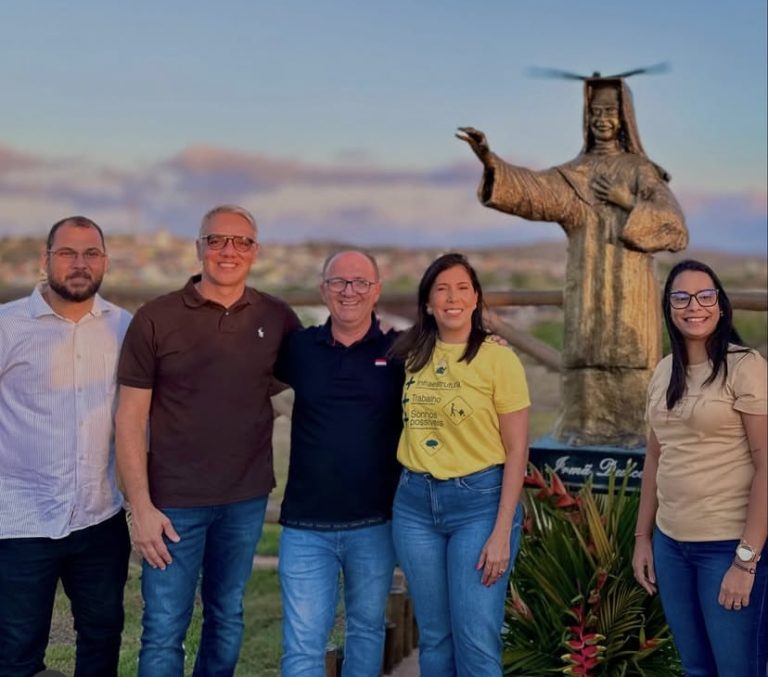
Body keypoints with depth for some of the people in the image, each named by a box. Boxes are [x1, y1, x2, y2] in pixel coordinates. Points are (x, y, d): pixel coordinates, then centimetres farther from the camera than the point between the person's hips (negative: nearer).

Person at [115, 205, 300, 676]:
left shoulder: (277, 318, 1)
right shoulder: (156, 319, -6)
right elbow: (131, 419, -6)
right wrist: (141, 507, -11)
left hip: (246, 499, 3)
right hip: (174, 501, -3)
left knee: (228, 618, 16)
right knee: (164, 629, 2)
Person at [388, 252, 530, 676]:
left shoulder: (498, 359, -7)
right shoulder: (411, 356, 6)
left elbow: (517, 451, -8)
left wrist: (502, 533, -13)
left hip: (479, 501, -4)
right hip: (415, 502, 5)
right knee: (434, 639, 11)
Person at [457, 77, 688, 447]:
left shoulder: (643, 172, 8)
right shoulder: (574, 175, 10)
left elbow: (676, 230, -1)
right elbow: (532, 189, -10)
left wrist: (628, 202, -10)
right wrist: (490, 161, -26)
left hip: (631, 291, -1)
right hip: (588, 290, 1)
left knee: (630, 362, -5)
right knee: (587, 359, -3)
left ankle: (633, 431, 2)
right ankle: (585, 429, 4)